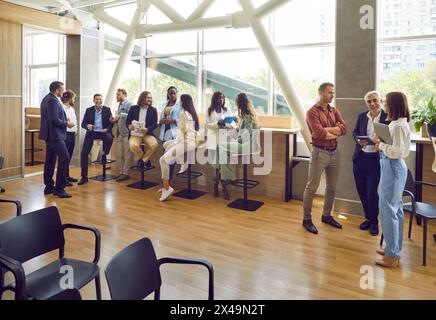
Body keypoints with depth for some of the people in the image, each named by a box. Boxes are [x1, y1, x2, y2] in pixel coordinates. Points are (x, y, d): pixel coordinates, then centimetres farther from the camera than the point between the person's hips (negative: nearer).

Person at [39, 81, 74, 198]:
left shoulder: (47, 98, 17)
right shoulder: (53, 100, -16)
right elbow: (54, 119, -23)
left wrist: (64, 119, 12)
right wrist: (67, 123, -10)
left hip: (50, 134, 11)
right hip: (55, 134, -11)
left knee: (50, 160, 13)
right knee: (65, 158, -13)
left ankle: (49, 187, 20)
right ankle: (59, 189, -12)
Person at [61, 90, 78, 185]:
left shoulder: (72, 109, 17)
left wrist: (75, 131, 15)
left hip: (72, 134, 9)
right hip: (65, 135, -9)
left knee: (69, 156, 15)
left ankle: (67, 176, 25)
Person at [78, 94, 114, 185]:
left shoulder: (107, 109, 4)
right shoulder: (89, 110, 6)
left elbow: (111, 122, 2)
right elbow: (83, 123, 3)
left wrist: (107, 129, -17)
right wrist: (87, 126, -20)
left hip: (103, 131, -1)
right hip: (91, 132, 1)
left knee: (109, 138, -37)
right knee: (84, 153, -9)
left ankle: (104, 154, -6)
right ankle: (84, 176, 1)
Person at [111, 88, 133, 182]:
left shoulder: (129, 104, -6)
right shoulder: (120, 105, 19)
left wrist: (120, 115, -16)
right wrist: (115, 119, 6)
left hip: (126, 133, -8)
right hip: (119, 133, 9)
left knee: (127, 155, -2)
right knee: (119, 154, 9)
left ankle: (125, 173, 4)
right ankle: (121, 172, 17)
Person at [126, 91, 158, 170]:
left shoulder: (153, 110, 8)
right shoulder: (133, 108, 8)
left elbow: (155, 124, 3)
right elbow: (127, 121, 8)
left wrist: (147, 129, -18)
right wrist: (129, 126, -17)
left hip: (147, 133, 1)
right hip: (135, 133, 0)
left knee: (154, 144, -31)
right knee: (133, 145, -33)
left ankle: (143, 159, -2)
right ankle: (146, 160, -2)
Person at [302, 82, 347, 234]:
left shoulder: (334, 110, 12)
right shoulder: (312, 112, -9)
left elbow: (344, 128, -2)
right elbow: (320, 133, -20)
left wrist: (327, 129, -14)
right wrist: (336, 133, -4)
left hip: (334, 152, 7)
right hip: (320, 152, -7)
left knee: (331, 186, 15)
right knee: (312, 187, 0)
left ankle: (326, 215, 30)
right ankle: (307, 219, 11)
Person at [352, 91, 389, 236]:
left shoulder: (387, 117, -5)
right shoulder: (362, 116, 7)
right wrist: (359, 140, -8)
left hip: (376, 159, -4)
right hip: (360, 158, 4)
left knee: (371, 192, -3)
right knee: (361, 190, 11)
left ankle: (374, 222, 19)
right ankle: (368, 218, 31)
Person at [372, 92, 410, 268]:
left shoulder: (398, 126, -18)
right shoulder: (397, 123, 11)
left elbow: (397, 152, -23)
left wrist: (381, 143, -12)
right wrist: (381, 144, 0)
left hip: (392, 168, -10)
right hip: (392, 167, 10)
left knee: (388, 210, -4)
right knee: (395, 209, 16)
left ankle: (392, 255, 6)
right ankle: (394, 248, 29)